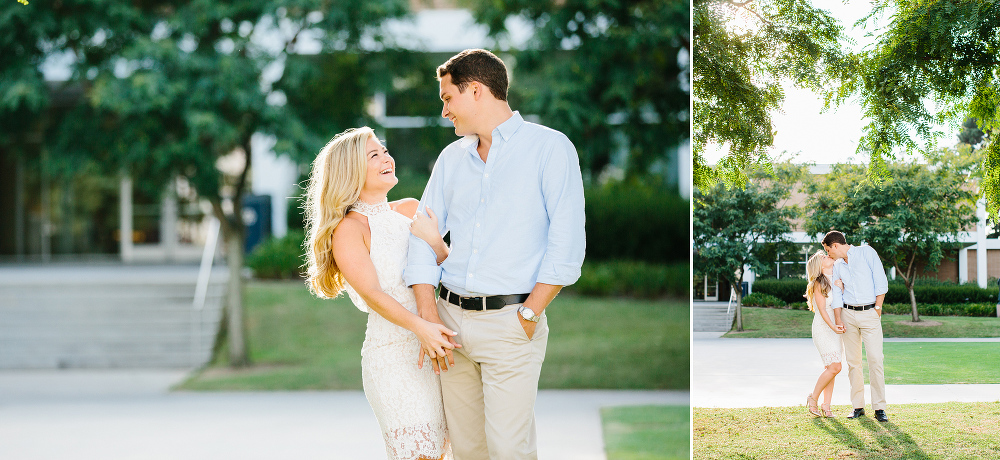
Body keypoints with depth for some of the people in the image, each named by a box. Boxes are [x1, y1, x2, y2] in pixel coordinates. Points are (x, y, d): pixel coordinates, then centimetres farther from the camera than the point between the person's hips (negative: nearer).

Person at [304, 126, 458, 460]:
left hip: (438, 348, 5)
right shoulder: (348, 229, -3)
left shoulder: (412, 210, 13)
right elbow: (371, 292, -15)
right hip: (393, 354, -5)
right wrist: (420, 326, -29)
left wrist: (433, 241, -7)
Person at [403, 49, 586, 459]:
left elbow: (566, 243, -8)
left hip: (510, 322, -5)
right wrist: (429, 318, -1)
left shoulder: (550, 148, -1)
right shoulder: (452, 157, 15)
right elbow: (423, 235, 11)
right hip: (451, 317, 5)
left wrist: (528, 316, -13)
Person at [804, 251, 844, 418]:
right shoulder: (818, 283, -6)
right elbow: (822, 309, -13)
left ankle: (826, 406, 4)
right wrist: (832, 326, -24)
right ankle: (813, 398, 0)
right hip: (823, 328, -7)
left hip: (836, 327, 7)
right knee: (834, 367, -15)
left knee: (830, 368, 2)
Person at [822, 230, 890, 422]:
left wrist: (877, 309, -7)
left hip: (870, 313, -5)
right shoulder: (837, 266, 14)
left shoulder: (867, 253, 0)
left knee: (875, 360, -10)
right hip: (848, 314, 5)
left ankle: (879, 408, -8)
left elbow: (881, 282, -4)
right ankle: (858, 406, 10)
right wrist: (838, 320, -1)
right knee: (853, 361, 3)